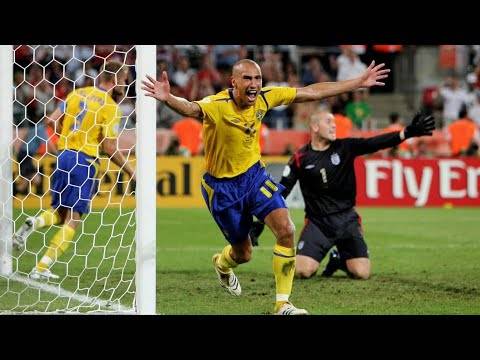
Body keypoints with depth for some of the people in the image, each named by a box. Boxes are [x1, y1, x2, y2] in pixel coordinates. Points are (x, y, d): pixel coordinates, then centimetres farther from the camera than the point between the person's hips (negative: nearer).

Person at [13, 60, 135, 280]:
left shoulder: (78, 93, 10)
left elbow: (52, 120, 8)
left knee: (61, 213, 20)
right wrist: (130, 171, 0)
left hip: (64, 155, 6)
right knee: (73, 218, 0)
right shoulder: (110, 106, -7)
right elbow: (109, 148, -11)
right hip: (85, 161, -6)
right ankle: (41, 269, -6)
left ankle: (34, 223, -13)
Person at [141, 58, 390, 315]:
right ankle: (221, 263, 51)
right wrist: (168, 99, -76)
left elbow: (312, 92, -3)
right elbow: (190, 109, -52)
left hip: (254, 175, 4)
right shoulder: (217, 106, -29)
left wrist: (360, 82, -1)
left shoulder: (264, 98, -13)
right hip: (222, 185, -4)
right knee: (243, 253, 11)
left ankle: (283, 304, -3)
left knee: (286, 230, -16)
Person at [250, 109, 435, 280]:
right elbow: (282, 191, 1)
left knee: (362, 272, -11)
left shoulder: (345, 147, 1)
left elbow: (374, 143, -11)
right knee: (302, 271, -18)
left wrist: (407, 133, -26)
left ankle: (341, 259, 24)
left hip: (346, 219, 1)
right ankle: (317, 258, 20)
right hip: (317, 221, -1)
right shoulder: (301, 158, -2)